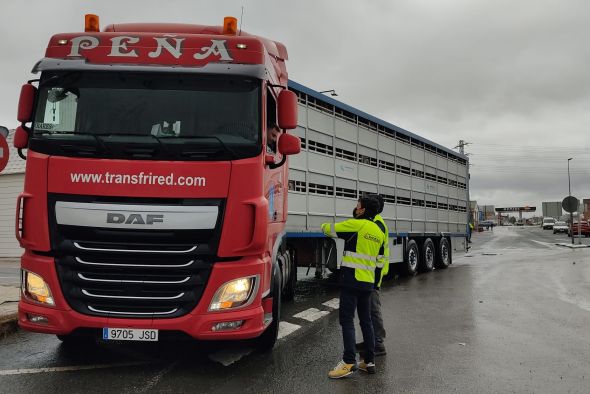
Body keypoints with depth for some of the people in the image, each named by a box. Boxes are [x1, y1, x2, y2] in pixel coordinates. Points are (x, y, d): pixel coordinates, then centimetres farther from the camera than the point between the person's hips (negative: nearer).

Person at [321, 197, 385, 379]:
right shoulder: (378, 231, 14)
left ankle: (349, 362, -10)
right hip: (368, 282, 7)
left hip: (352, 280, -7)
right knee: (366, 320, 13)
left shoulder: (356, 224, -9)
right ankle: (369, 361, 16)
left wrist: (325, 225, 19)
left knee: (347, 320, -6)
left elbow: (329, 229, -1)